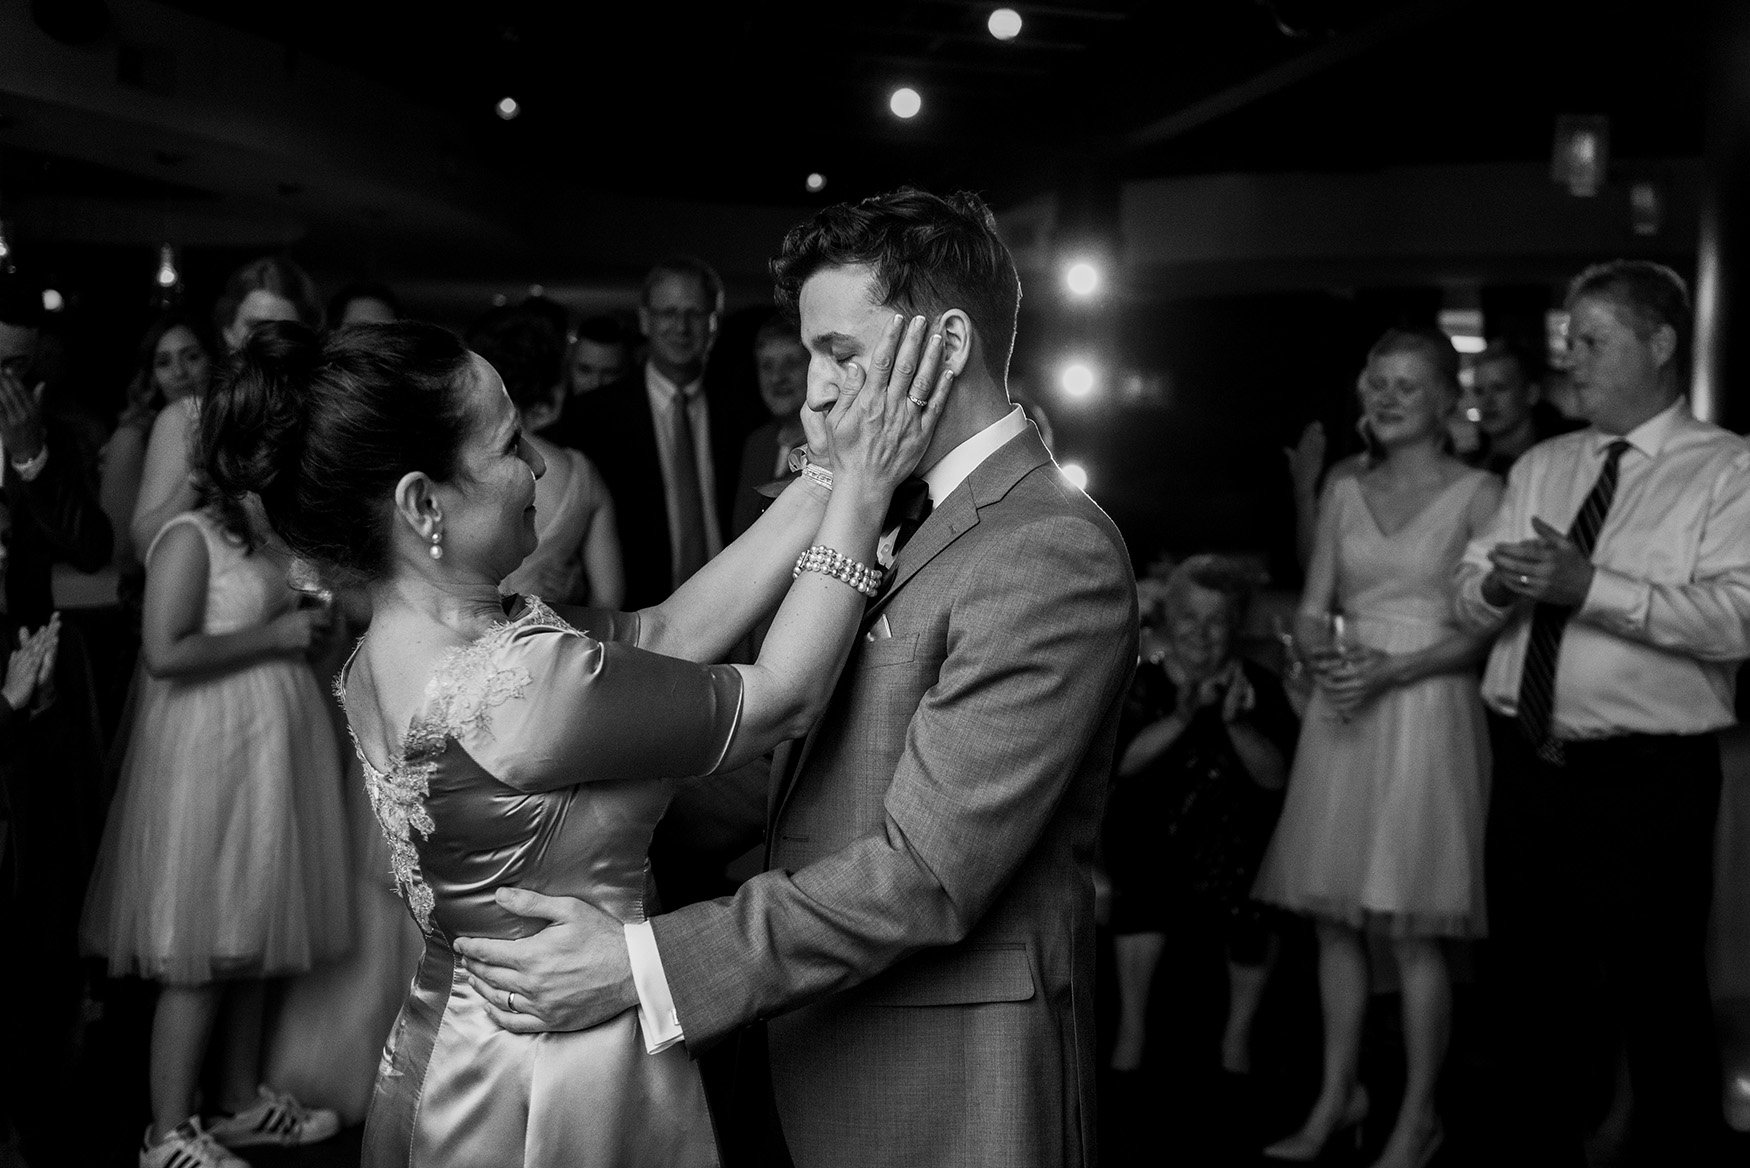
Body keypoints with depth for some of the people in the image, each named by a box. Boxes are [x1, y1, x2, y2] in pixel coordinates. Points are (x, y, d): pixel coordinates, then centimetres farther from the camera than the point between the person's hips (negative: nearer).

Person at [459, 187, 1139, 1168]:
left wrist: (640, 966, -25)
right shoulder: (909, 519, 11)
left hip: (951, 1085, -8)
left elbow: (925, 868, -24)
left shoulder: (1055, 552, -20)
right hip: (839, 1055, 8)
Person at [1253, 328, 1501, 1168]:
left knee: (1412, 931, -1)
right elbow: (1312, 613, 10)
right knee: (1333, 915, 8)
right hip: (1341, 715, 5)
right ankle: (1338, 1095, 22)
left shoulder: (1479, 494, -2)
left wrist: (1390, 670, -18)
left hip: (1428, 712, -5)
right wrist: (1331, 657, -12)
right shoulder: (1344, 492, 12)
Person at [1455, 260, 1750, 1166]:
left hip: (1648, 780, -5)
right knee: (1525, 989, 16)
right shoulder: (1539, 468, 13)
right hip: (1528, 767, 6)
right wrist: (1496, 583, -14)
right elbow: (1467, 601, 9)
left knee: (1657, 1001, 6)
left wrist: (1591, 587, -26)